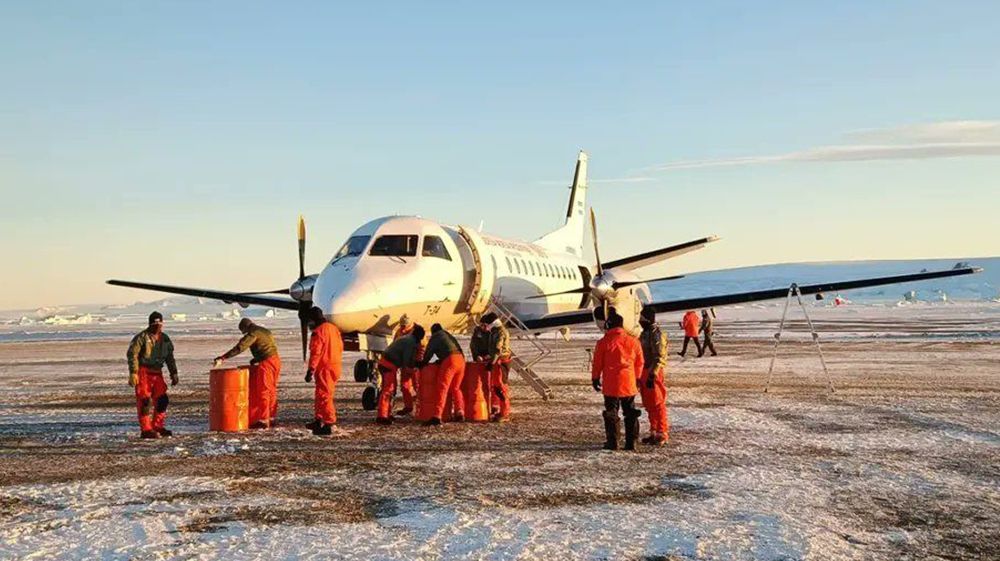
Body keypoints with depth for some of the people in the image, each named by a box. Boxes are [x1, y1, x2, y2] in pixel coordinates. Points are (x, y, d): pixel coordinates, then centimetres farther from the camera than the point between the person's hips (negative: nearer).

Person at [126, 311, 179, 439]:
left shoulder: (165, 339, 13)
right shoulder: (142, 337, -9)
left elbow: (170, 357, 21)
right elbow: (132, 354, -13)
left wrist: (173, 373, 16)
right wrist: (133, 373, -19)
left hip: (157, 373, 7)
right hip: (143, 373, -7)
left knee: (162, 400, 5)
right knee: (145, 401, -8)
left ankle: (158, 427, 16)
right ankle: (146, 430, -6)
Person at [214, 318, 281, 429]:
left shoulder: (253, 334, -8)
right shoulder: (266, 332, 20)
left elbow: (239, 348, -17)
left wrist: (222, 358, -20)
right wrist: (255, 360, 27)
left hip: (266, 363, -9)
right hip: (276, 360, 9)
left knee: (263, 392, -3)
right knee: (271, 391, 15)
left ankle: (263, 420, -3)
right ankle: (272, 418, 19)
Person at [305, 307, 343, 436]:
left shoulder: (318, 332, -15)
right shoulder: (334, 328, 12)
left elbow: (315, 353, -20)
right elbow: (340, 347, 18)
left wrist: (310, 370, -19)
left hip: (324, 368, -9)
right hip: (336, 366, 9)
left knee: (324, 396, -7)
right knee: (320, 395, 20)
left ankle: (328, 425, -9)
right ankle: (319, 421, 29)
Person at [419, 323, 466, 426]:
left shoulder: (435, 337, 14)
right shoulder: (450, 336, 32)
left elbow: (428, 352, 13)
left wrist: (423, 363, 31)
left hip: (449, 360, -7)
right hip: (461, 359, 7)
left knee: (442, 388, -12)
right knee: (455, 388, 21)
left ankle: (437, 416, -23)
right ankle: (460, 413, 10)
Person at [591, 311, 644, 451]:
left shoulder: (603, 342, -8)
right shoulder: (633, 341, 2)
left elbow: (597, 363, -2)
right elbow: (639, 363, 10)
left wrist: (595, 379, 13)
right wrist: (637, 379, 24)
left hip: (610, 385, -3)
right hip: (629, 384, 3)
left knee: (611, 413, 6)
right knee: (630, 413, 12)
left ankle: (613, 443, 7)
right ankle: (631, 442, 11)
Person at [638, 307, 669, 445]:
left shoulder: (656, 335, -16)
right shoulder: (644, 333, 14)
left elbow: (659, 358, -20)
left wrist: (652, 376, -23)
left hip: (654, 373, -9)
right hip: (645, 372, 9)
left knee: (657, 404, -4)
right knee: (649, 405, 13)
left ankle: (662, 434, 2)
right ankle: (654, 432, 22)